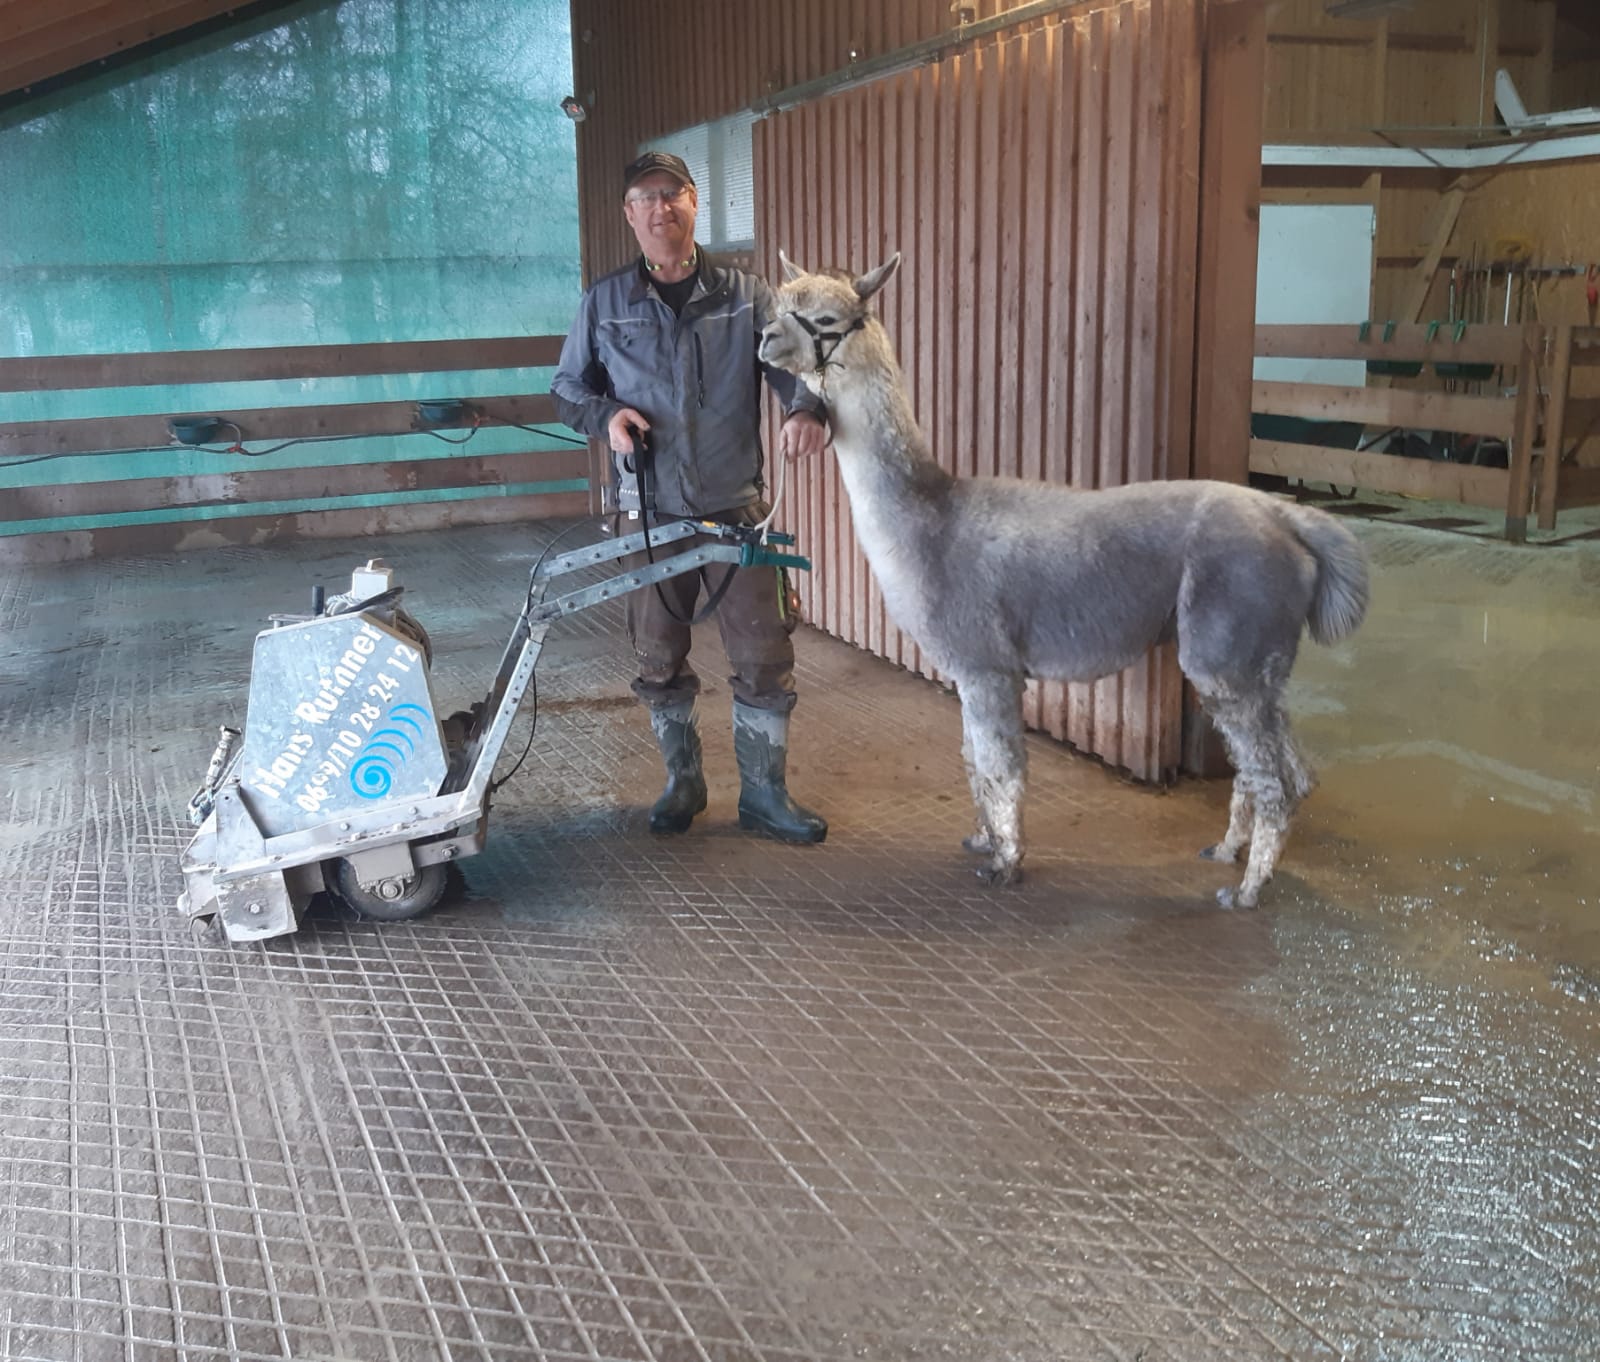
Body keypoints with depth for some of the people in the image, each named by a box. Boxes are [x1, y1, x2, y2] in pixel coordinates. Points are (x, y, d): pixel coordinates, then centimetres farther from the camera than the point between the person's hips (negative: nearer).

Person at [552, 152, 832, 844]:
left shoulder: (746, 295, 2)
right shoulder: (604, 302, 3)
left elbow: (792, 363, -6)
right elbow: (568, 389, 12)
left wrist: (805, 410, -29)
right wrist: (606, 414, -10)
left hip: (737, 508, -1)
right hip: (649, 513, 1)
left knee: (765, 657, 1)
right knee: (660, 662, 11)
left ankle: (764, 792, 17)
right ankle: (683, 781, 31)